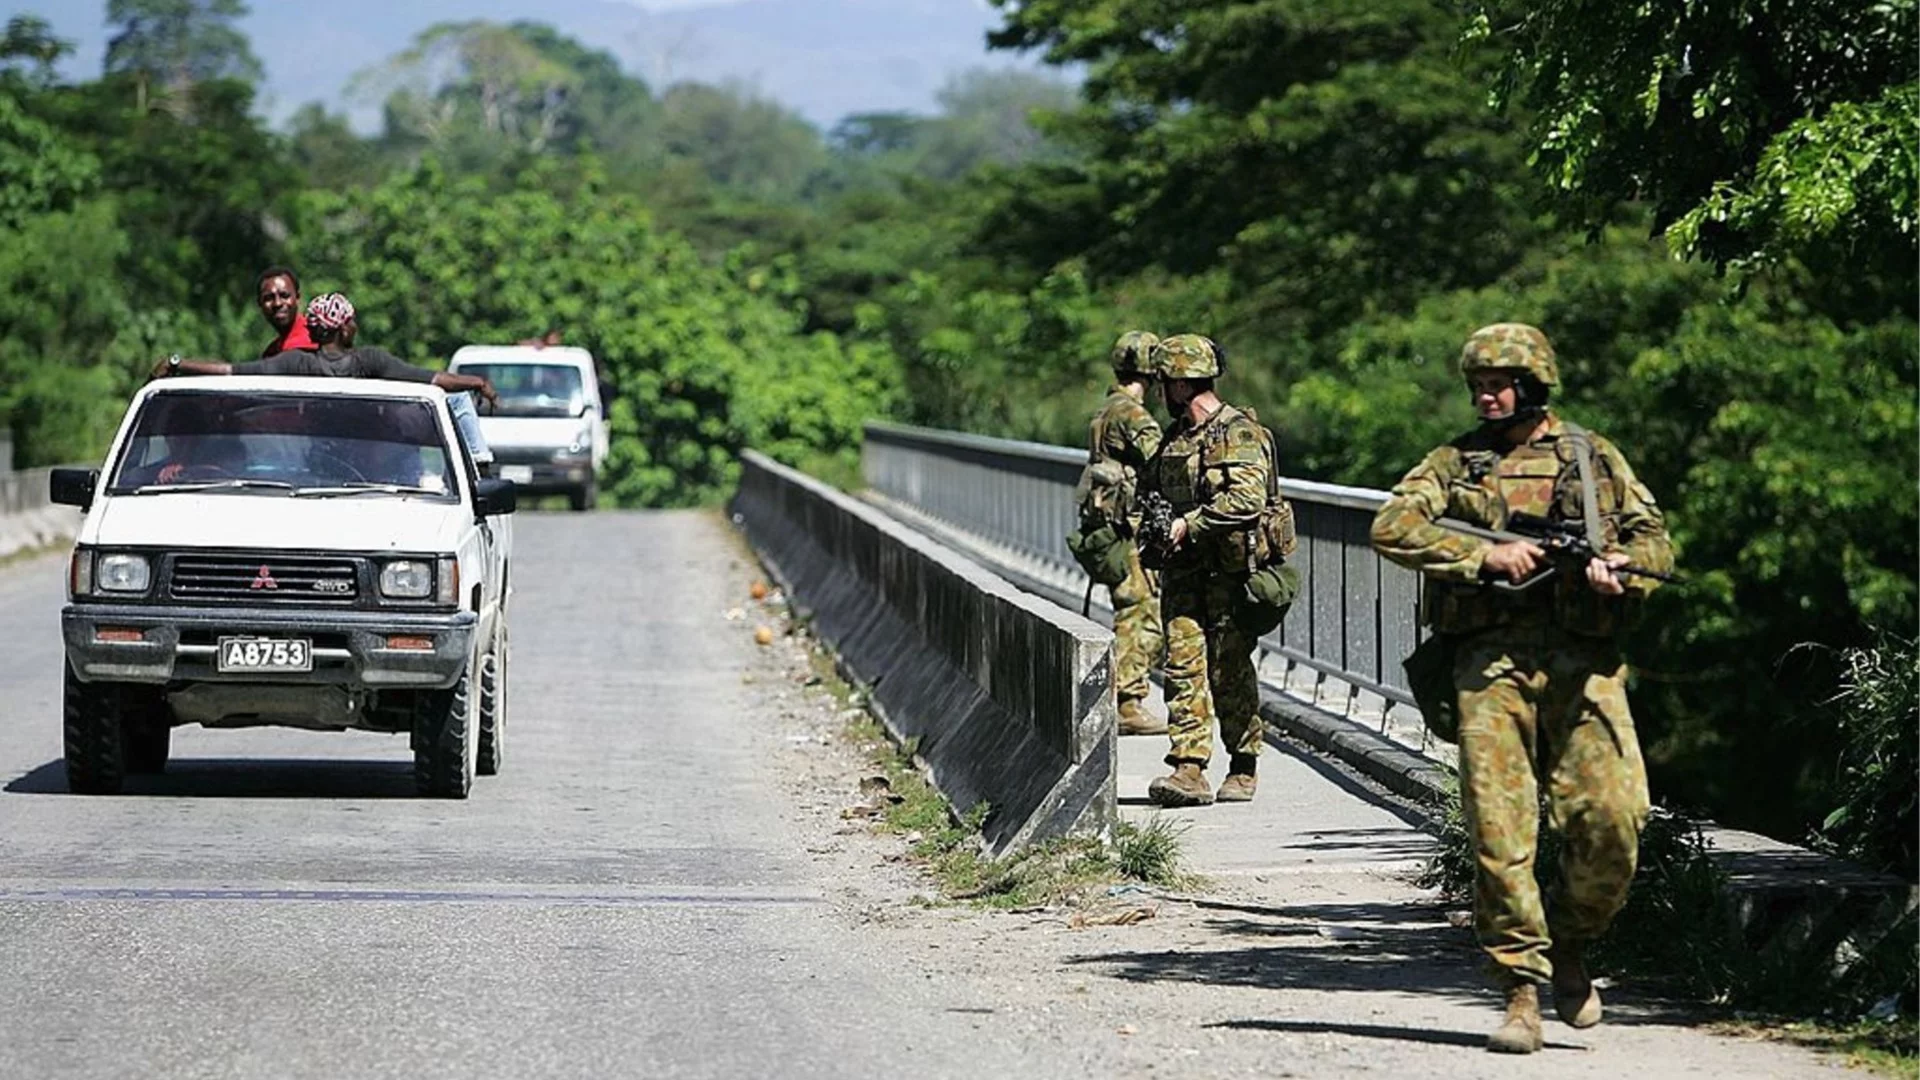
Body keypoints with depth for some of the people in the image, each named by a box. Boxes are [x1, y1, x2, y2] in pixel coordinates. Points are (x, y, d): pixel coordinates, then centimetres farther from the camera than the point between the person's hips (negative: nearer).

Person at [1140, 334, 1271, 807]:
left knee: (1230, 671, 0)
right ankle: (1189, 768, -9)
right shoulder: (1174, 439, 16)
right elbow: (1153, 488, 31)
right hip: (1183, 572, 7)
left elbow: (1248, 497, -22)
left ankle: (1244, 769, 12)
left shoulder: (1239, 434, -9)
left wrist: (1189, 523, -19)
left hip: (1229, 571, -7)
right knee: (1184, 666, -4)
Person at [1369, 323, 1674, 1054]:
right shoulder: (1456, 463, 13)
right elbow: (1392, 528, -1)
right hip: (1491, 664, 0)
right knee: (1499, 829, -8)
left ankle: (1568, 949, 15)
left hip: (1583, 664, 0)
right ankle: (1522, 988, -2)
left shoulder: (1593, 458, 16)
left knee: (1612, 819, -10)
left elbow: (1654, 538, 14)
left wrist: (1620, 569, -9)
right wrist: (1485, 556, -11)